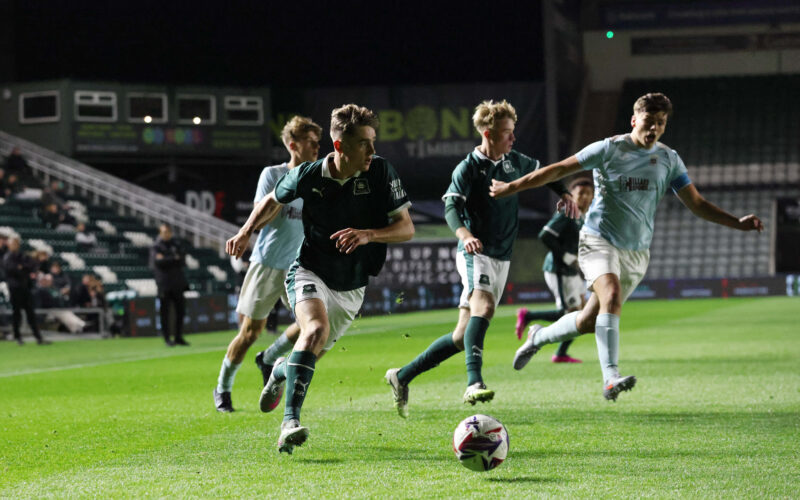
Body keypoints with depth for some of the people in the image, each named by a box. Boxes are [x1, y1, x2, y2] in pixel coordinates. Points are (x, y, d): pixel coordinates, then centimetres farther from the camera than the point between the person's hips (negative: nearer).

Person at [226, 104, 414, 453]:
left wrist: (368, 235, -30)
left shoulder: (380, 172, -16)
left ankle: (282, 371, 53)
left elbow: (406, 227, -13)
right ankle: (291, 421, -35)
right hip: (310, 271, -3)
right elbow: (274, 200, 8)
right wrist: (247, 231, -4)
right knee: (317, 328, -31)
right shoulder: (308, 175, -14)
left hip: (352, 288, 3)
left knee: (314, 350, 16)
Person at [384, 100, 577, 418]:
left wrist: (563, 192, 18)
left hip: (502, 258, 7)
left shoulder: (515, 162, 11)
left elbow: (540, 171, 32)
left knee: (463, 336, 5)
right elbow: (451, 208, -22)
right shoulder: (468, 168, -9)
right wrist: (464, 234, -41)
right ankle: (474, 383, -44)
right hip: (476, 253, -7)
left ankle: (402, 377, 16)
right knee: (484, 307, -34)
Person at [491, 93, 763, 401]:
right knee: (611, 295, -31)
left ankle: (539, 337, 33)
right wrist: (513, 187, -2)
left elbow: (697, 204, 9)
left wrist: (738, 223, -2)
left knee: (590, 321, 5)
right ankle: (611, 378, -36)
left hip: (637, 251, 4)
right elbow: (559, 169, -1)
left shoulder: (669, 160, 5)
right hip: (599, 240, -4)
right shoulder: (609, 149, -5)